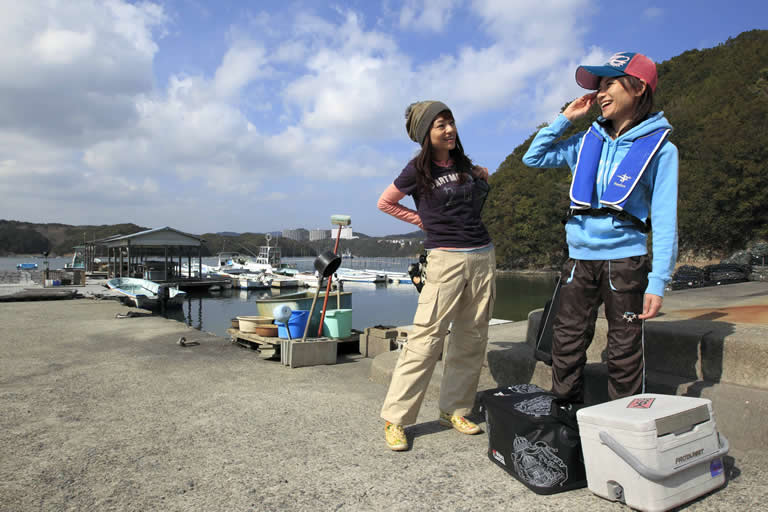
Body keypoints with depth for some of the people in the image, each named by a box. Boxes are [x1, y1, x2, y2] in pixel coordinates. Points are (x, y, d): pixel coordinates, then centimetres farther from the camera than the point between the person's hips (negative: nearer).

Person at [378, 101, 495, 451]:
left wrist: (483, 178, 15)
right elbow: (385, 203, 7)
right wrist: (423, 221, 4)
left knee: (471, 339, 7)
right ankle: (395, 419, -2)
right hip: (445, 258, -6)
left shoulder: (464, 164, 13)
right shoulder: (418, 169, -2)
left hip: (483, 257, 6)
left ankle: (454, 410, 20)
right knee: (426, 338, -10)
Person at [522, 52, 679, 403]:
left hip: (625, 260, -4)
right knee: (565, 346, 6)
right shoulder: (588, 142, 11)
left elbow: (664, 220, -4)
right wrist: (565, 118, 9)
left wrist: (658, 282, -10)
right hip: (579, 259, 4)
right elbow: (533, 158, 17)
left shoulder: (659, 147, -1)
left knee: (624, 354, 2)